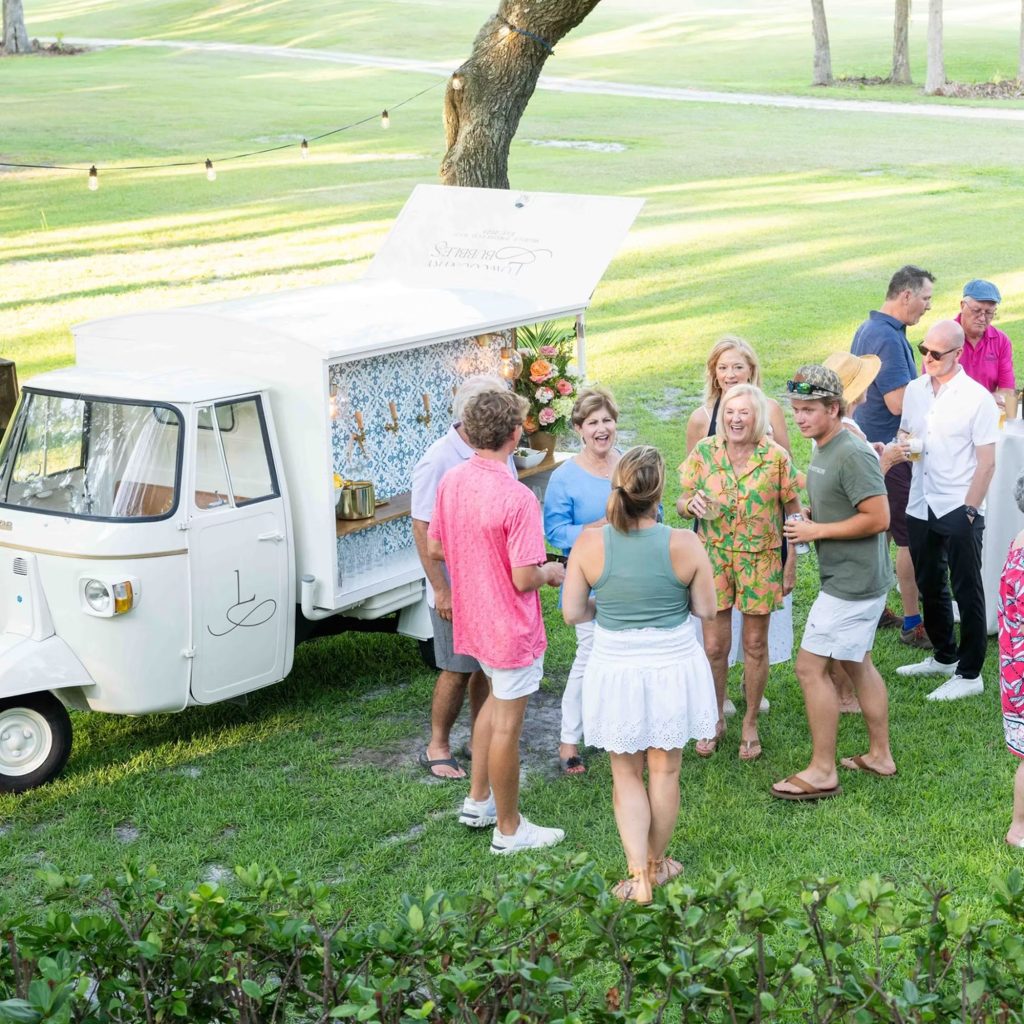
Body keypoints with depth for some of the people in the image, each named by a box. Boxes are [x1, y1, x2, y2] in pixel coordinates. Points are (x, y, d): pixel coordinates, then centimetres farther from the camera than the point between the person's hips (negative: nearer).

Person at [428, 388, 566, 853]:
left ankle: (478, 801, 37)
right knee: (506, 725, 5)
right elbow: (524, 580, -25)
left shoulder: (451, 481, -4)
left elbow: (434, 547, 6)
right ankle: (508, 829, 20)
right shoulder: (517, 498, -28)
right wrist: (550, 573, -4)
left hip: (472, 618, 8)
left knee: (497, 698, 28)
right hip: (511, 627, -8)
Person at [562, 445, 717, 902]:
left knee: (626, 774, 16)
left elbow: (572, 612, -7)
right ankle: (656, 863, 34)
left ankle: (638, 874, 8)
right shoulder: (684, 544, -17)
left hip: (616, 670, 0)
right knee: (664, 770, 18)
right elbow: (706, 610, -6)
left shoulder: (590, 542, -15)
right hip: (673, 667, 0)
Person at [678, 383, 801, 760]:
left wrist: (791, 564, -3)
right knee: (714, 645, 4)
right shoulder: (704, 451, -4)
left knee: (755, 645, 8)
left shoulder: (775, 456, -8)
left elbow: (794, 511, -1)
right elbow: (681, 502, 3)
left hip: (760, 559, -1)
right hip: (714, 557, 1)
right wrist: (691, 504, -21)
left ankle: (750, 724, 24)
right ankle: (715, 720, 24)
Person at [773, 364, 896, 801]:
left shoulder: (852, 455, -21)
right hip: (853, 579, 10)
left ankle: (822, 772, 3)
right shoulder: (822, 450, 9)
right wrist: (807, 515, 3)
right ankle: (880, 755, 31)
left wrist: (817, 530, -19)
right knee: (857, 663, 19)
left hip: (852, 582, -10)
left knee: (810, 666, -6)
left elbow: (878, 518, -24)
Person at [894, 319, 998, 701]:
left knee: (967, 593, 3)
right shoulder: (915, 390, 4)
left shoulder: (977, 398, -12)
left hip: (959, 511, -6)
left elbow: (987, 462, -11)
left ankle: (969, 674, 13)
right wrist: (904, 443, -6)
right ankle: (944, 656, 35)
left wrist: (968, 511, -14)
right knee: (930, 586, 18)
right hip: (921, 507, 6)